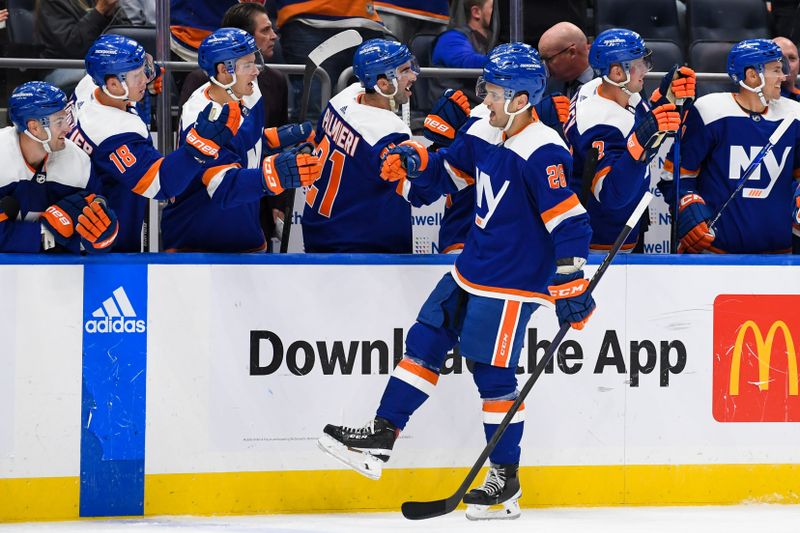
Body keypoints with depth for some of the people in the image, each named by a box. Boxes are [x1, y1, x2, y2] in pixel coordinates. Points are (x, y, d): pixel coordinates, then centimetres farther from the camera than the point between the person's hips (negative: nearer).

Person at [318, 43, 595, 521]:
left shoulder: (542, 152, -22)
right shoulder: (486, 133, 5)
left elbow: (570, 223, -23)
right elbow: (450, 171, 22)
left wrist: (570, 286, -25)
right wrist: (416, 162, 0)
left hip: (512, 283, -9)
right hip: (471, 270, 9)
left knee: (493, 373, -4)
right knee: (424, 342, 10)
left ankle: (506, 480, 7)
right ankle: (383, 436, 17)